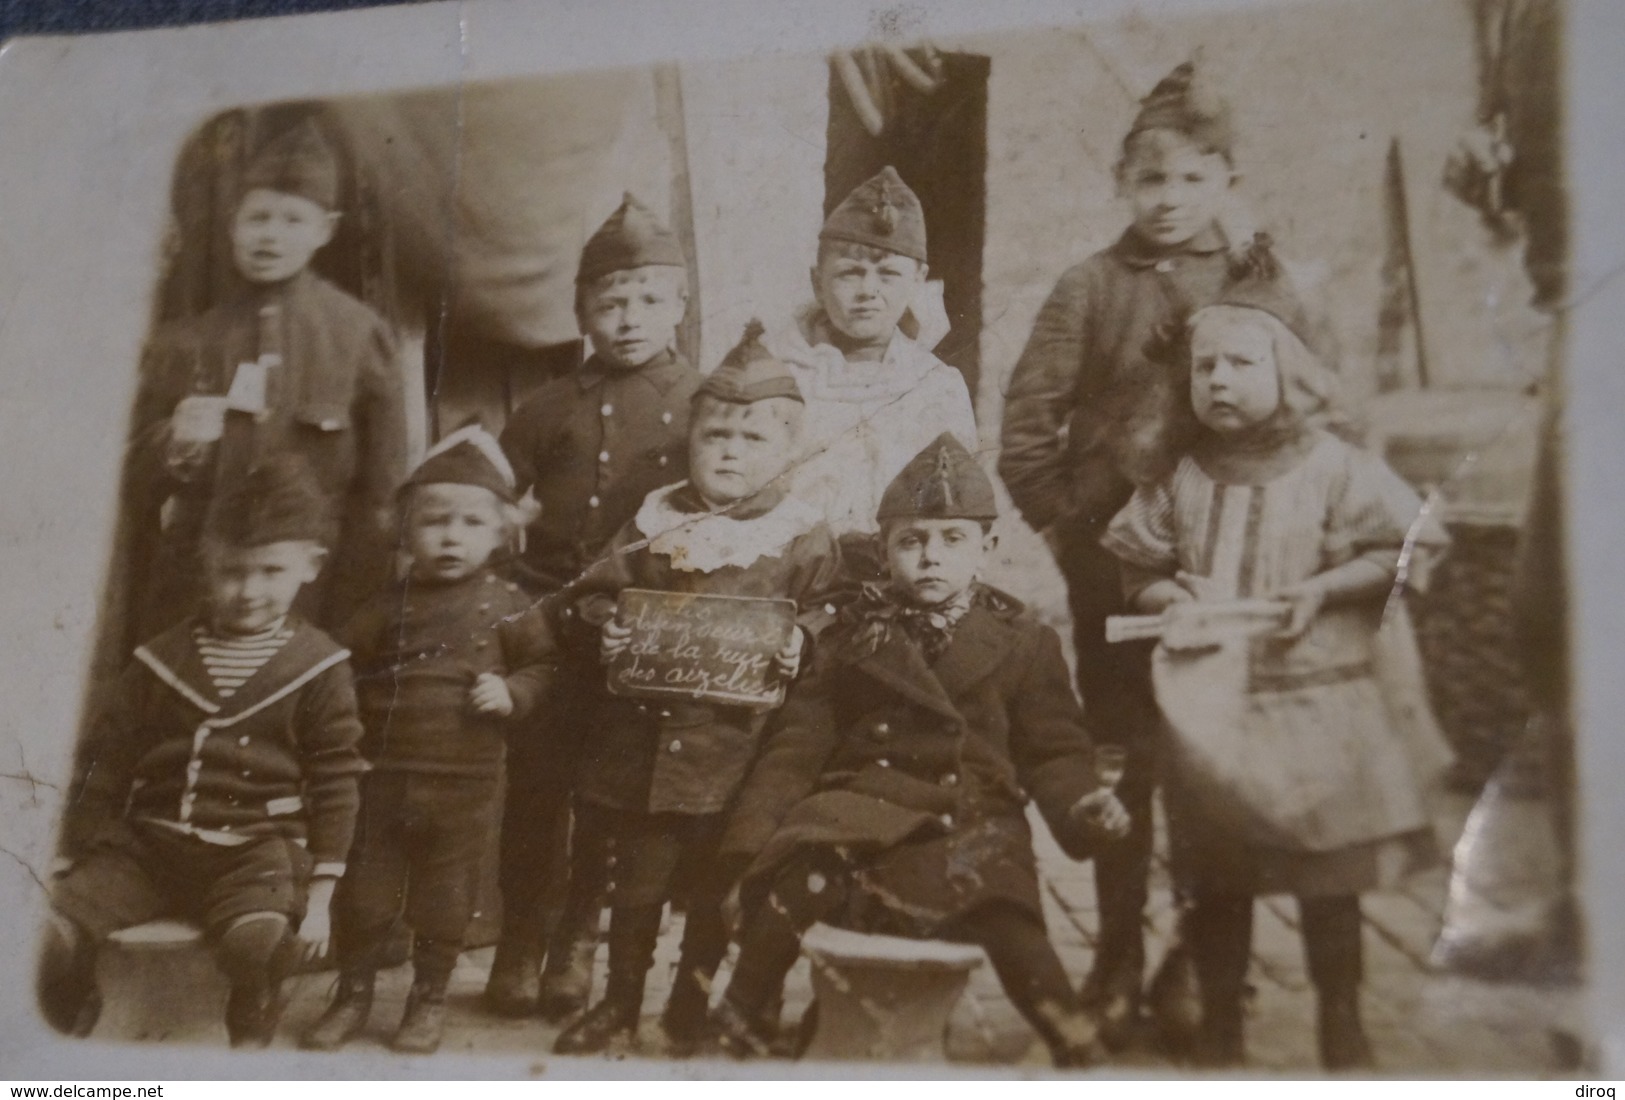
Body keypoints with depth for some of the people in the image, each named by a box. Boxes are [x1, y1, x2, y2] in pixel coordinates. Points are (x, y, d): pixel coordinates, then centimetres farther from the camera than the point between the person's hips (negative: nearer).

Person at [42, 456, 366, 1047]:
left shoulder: (318, 667, 1)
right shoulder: (162, 659, 10)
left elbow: (334, 782, 2)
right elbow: (107, 762, 14)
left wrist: (320, 893, -2)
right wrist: (81, 858, 8)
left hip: (254, 850, -3)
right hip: (147, 844, 3)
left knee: (260, 939, -35)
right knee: (47, 931, -19)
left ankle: (251, 1043, -5)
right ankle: (72, 1034, 10)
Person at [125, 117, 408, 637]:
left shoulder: (359, 335, 1)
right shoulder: (181, 344, 6)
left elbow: (381, 492, 2)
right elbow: (138, 486, 10)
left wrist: (357, 616, -2)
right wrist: (173, 445, -11)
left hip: (316, 599, -2)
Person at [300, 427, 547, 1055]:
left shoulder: (507, 607, -2)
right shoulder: (388, 608, 4)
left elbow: (541, 671, 3)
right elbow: (344, 668, 10)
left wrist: (512, 694, -14)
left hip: (463, 782, -2)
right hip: (382, 775, 2)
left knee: (444, 896, 10)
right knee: (364, 889, 10)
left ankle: (429, 1000, 27)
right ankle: (353, 995, 27)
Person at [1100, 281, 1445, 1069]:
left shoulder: (1333, 468, -4)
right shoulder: (1180, 480, 3)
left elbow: (1401, 549, -2)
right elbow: (1136, 568, 11)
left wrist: (1322, 589, -14)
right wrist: (1169, 596, -9)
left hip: (1315, 699, -2)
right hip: (1209, 704, 2)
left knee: (1329, 871, 7)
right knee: (1215, 875, 9)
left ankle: (1341, 1021, 24)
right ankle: (1219, 1024, 24)